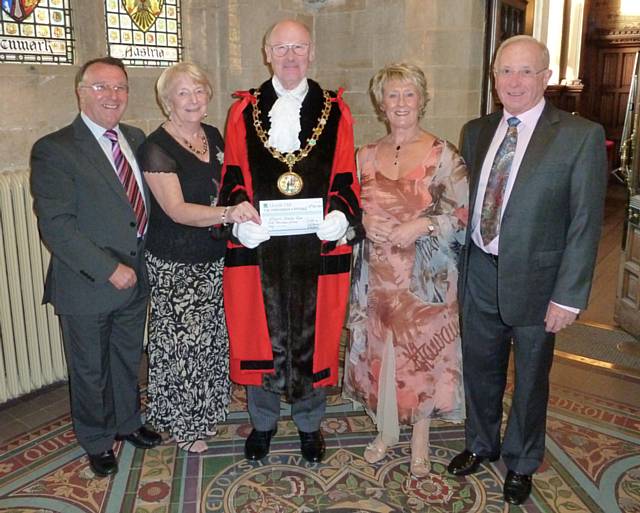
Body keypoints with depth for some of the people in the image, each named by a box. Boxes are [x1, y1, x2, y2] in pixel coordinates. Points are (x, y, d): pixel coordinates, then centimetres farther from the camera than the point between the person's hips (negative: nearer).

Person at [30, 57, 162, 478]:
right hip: (86, 284, -5)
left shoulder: (136, 139, 5)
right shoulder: (54, 150, -14)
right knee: (90, 369, 14)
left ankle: (127, 422, 46)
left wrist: (137, 264, 0)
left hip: (135, 278, 6)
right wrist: (108, 269, -21)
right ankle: (97, 442, 36)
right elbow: (55, 225, -20)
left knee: (128, 359, 23)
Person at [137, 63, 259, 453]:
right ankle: (182, 423, 25)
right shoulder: (157, 148, -15)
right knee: (180, 341, 4)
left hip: (215, 257, 7)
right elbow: (176, 209, -24)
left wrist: (243, 212, 5)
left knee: (212, 335, 17)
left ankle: (208, 408, 38)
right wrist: (228, 213, -38)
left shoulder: (214, 136, 5)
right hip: (175, 265, -6)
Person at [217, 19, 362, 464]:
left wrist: (340, 215, -16)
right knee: (261, 333, 10)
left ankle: (309, 423, 31)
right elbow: (233, 176, 4)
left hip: (318, 244, 0)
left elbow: (345, 178, 3)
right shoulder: (244, 111, 7)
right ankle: (263, 422, 32)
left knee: (313, 334, 9)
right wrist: (239, 215, -14)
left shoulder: (335, 112, 6)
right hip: (258, 244, 1)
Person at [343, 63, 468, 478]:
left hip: (426, 276, -3)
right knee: (379, 352, 11)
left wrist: (424, 225, -19)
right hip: (377, 273, 3)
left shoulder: (443, 155, -5)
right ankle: (385, 431, 33)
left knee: (423, 352, 4)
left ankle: (420, 441, 25)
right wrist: (363, 222, -8)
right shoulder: (366, 155, 6)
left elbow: (465, 213, -6)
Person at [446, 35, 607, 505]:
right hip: (480, 273, 4)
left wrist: (569, 295, -13)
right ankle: (482, 444, 45)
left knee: (530, 377, 15)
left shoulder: (581, 135, -10)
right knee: (480, 369, 19)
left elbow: (585, 222, -11)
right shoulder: (476, 132, 5)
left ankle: (522, 463, 39)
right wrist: (458, 261, 0)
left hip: (535, 278, -4)